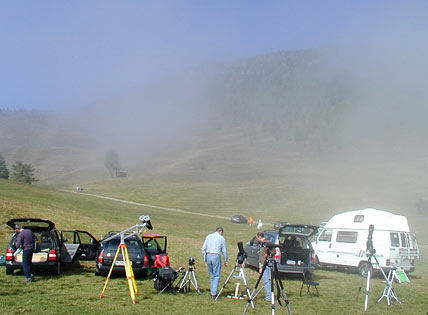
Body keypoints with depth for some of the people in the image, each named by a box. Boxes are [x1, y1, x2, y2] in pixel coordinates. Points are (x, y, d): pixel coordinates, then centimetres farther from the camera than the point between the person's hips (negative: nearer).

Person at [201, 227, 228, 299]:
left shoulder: (208, 236, 12)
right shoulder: (221, 238, 3)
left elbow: (204, 248, 9)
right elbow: (224, 251, 4)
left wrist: (204, 257, 17)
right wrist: (226, 260, 12)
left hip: (208, 256, 4)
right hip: (216, 256, -4)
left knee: (211, 275, 14)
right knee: (216, 276, -1)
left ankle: (212, 292, 17)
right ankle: (213, 294, -8)